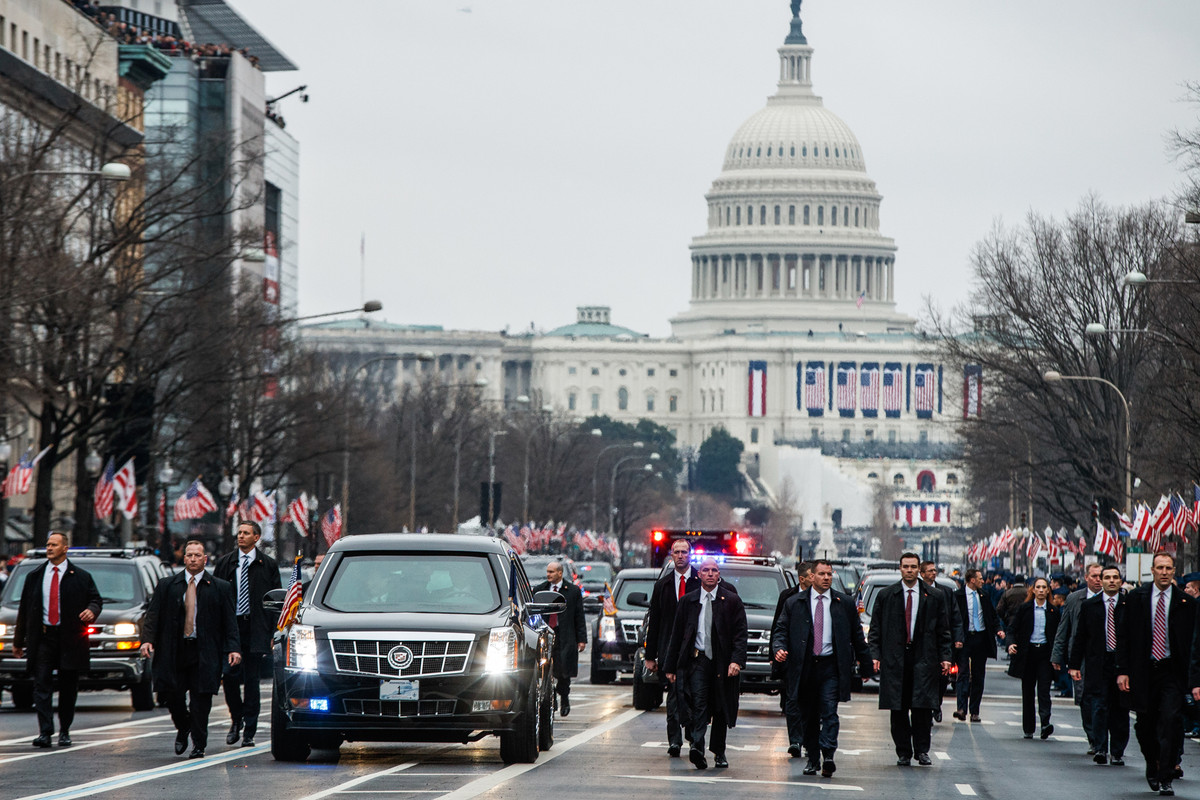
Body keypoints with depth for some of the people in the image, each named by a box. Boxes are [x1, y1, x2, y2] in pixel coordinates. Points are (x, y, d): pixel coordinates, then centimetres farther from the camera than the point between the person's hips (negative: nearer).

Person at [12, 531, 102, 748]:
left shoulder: (80, 577, 5)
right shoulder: (35, 576, 11)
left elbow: (96, 599, 9)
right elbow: (24, 608, 14)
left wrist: (92, 610, -16)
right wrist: (18, 641, 13)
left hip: (69, 638, -1)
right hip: (42, 637, 1)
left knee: (68, 688, 5)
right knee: (42, 685, -9)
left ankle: (64, 732, 17)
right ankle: (45, 732, -12)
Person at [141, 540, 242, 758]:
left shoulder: (221, 588, 7)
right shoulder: (166, 586, 10)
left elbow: (230, 622, 5)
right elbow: (152, 615, 5)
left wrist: (233, 649, -6)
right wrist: (147, 640, -10)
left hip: (204, 653, -1)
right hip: (174, 650, 1)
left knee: (201, 699, -4)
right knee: (173, 696, -1)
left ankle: (199, 745, 5)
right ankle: (183, 729, 29)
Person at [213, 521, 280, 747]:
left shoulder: (268, 565, 6)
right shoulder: (225, 563, 11)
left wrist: (274, 633, -2)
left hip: (256, 630, -1)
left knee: (252, 681, -1)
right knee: (230, 676, -7)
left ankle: (249, 732, 4)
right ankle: (236, 719, 17)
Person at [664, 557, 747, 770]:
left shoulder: (732, 601, 4)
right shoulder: (688, 601, 9)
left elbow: (741, 633, -1)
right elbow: (676, 635, 12)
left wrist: (736, 660, -16)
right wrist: (670, 666, 9)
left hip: (722, 663, 0)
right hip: (696, 660, 0)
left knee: (721, 708, 7)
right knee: (698, 703, -16)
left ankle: (719, 752, 19)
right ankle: (697, 746, -28)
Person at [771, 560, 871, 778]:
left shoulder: (845, 604, 8)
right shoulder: (794, 603, 9)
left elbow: (857, 635, 12)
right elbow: (781, 629, 9)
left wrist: (866, 665, 13)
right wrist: (779, 648, -12)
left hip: (831, 666, -1)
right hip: (805, 667, 1)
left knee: (829, 712, -13)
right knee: (808, 716, 7)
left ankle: (828, 757, -21)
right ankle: (813, 759, 16)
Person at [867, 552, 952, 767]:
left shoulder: (933, 597, 8)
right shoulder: (885, 596, 8)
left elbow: (943, 630, 10)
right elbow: (875, 629, 8)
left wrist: (945, 657, 2)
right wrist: (875, 655, -2)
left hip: (923, 659, -1)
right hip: (894, 658, 1)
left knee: (923, 708, -6)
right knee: (898, 709, 1)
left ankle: (922, 751, 3)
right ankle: (903, 753, 7)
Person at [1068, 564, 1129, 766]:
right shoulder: (1089, 606, 7)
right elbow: (1080, 637, 8)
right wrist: (1074, 664, 3)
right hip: (1097, 664, 0)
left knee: (1120, 711, 4)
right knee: (1099, 708, -8)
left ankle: (1117, 752, 11)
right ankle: (1101, 749, -4)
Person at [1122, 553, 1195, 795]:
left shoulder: (1186, 603, 1)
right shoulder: (1135, 598, 4)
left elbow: (1193, 644, 2)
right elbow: (1123, 636, 6)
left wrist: (1194, 680, -5)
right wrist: (1123, 671, -2)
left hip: (1171, 672, -1)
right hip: (1143, 670, 1)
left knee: (1170, 720, -13)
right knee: (1145, 725, 8)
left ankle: (1166, 779, -8)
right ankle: (1152, 766, 33)